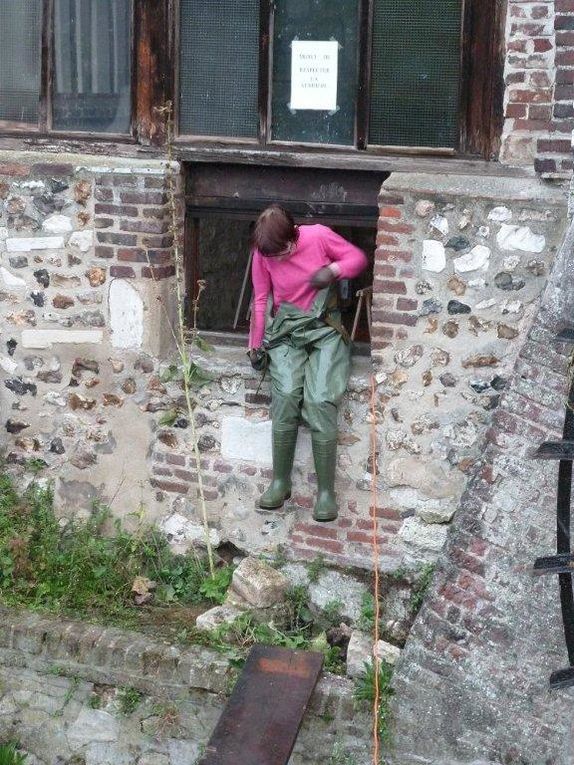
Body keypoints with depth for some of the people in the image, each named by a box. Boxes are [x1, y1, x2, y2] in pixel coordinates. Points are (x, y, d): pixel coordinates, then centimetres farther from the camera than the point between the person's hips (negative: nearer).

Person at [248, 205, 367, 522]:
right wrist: (256, 344, 8)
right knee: (286, 396, -22)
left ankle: (326, 492, -12)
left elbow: (358, 258, 2)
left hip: (325, 329, -2)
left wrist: (333, 270, -17)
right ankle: (280, 482, -8)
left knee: (319, 402, -21)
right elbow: (260, 300, 7)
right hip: (286, 332, 2)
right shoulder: (263, 254, -4)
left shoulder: (319, 236, -10)